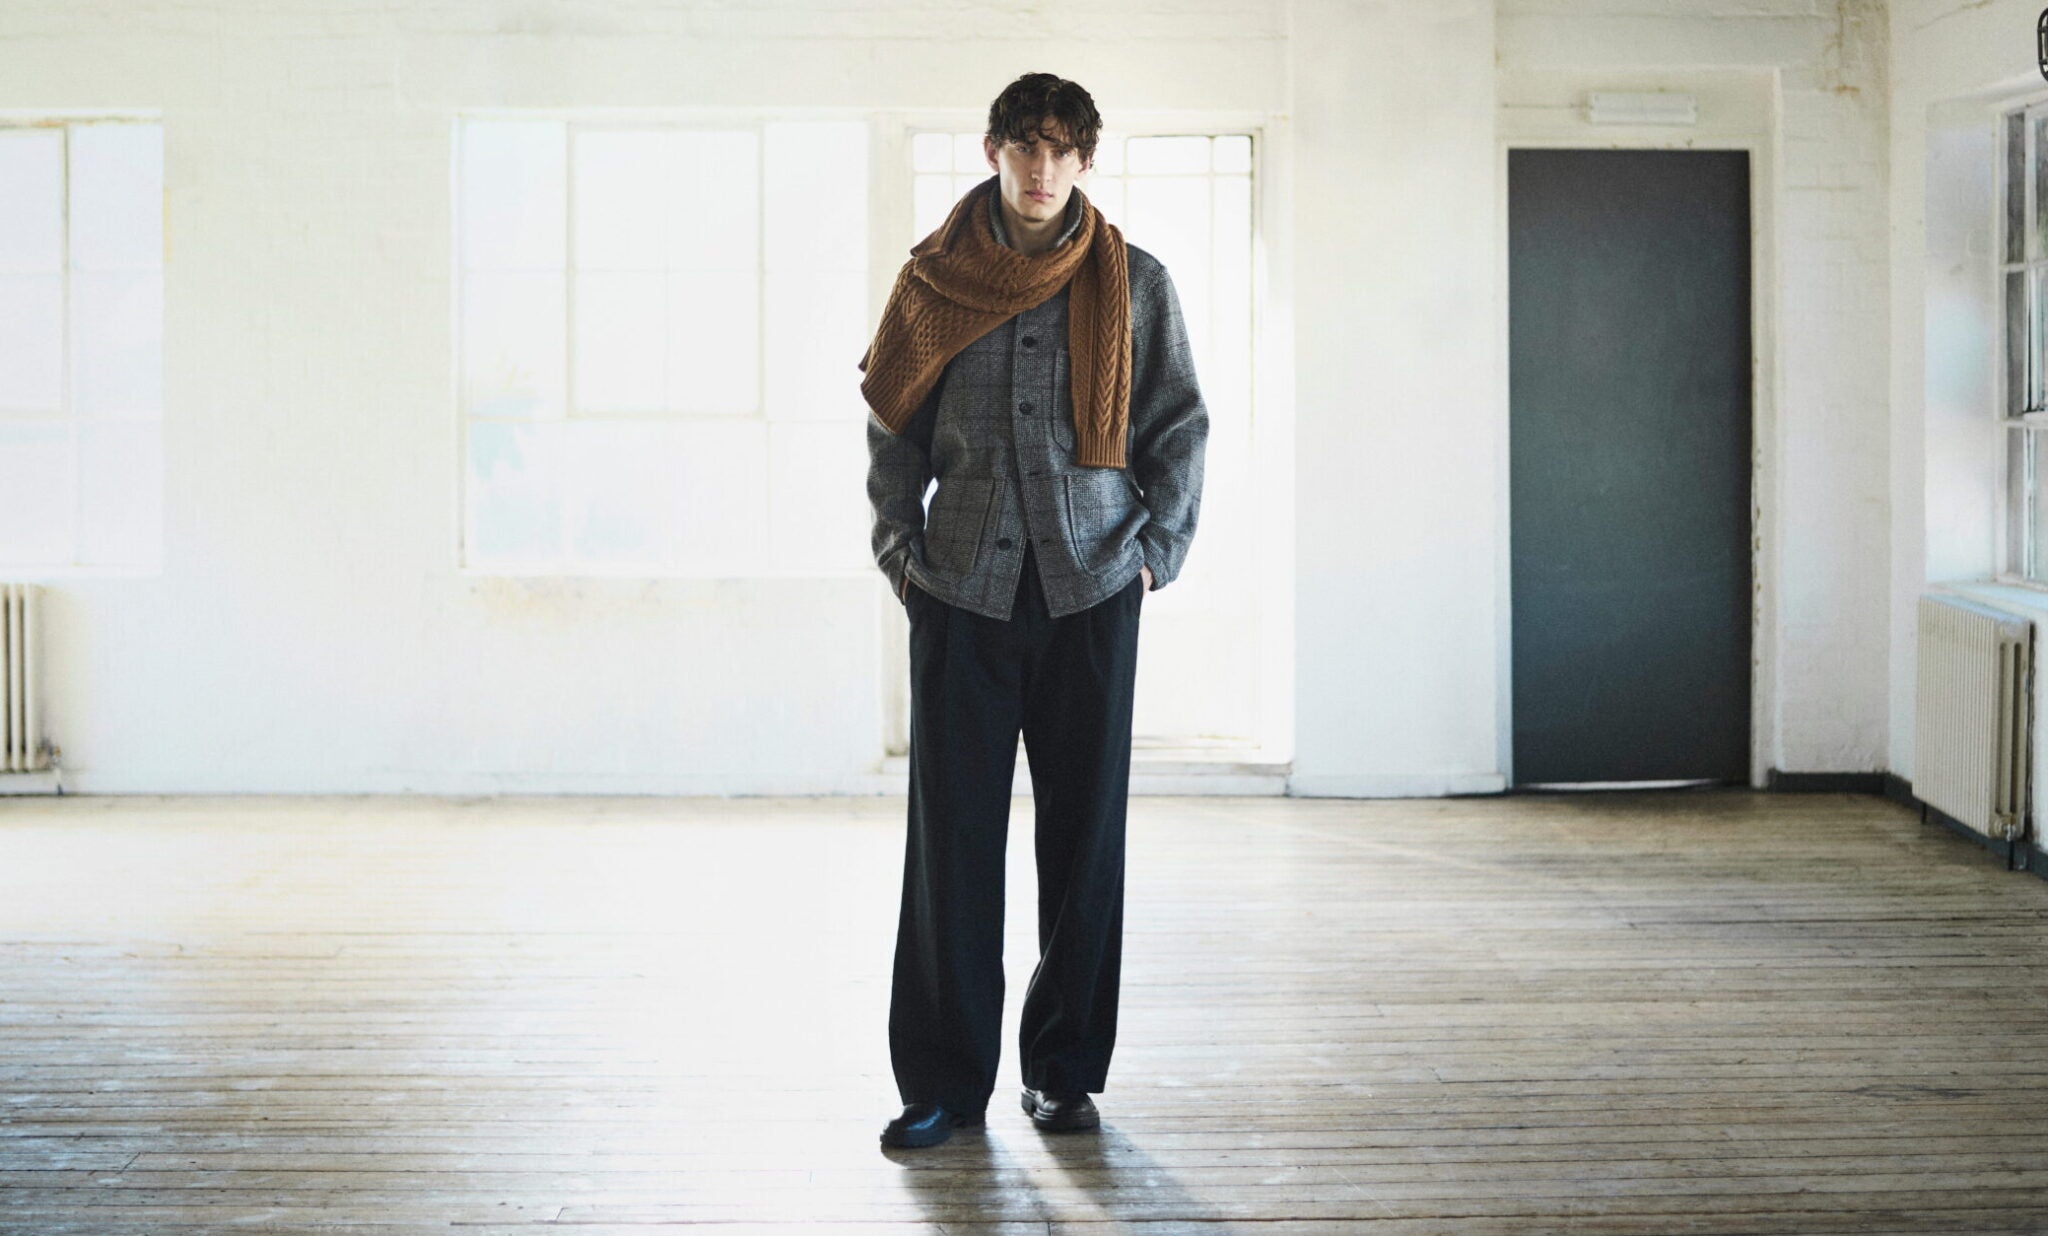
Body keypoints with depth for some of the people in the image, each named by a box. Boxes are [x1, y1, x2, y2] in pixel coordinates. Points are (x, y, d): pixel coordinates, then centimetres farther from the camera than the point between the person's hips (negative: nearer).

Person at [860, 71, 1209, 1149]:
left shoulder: (1135, 285, 6)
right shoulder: (935, 282, 8)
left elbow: (1178, 427, 9)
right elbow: (895, 428, 13)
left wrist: (1157, 551, -2)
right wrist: (899, 549, 3)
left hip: (1090, 587, 0)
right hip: (962, 588, 0)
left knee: (1085, 833, 2)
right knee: (952, 833, -1)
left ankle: (1066, 1070, 14)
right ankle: (945, 1080, 7)